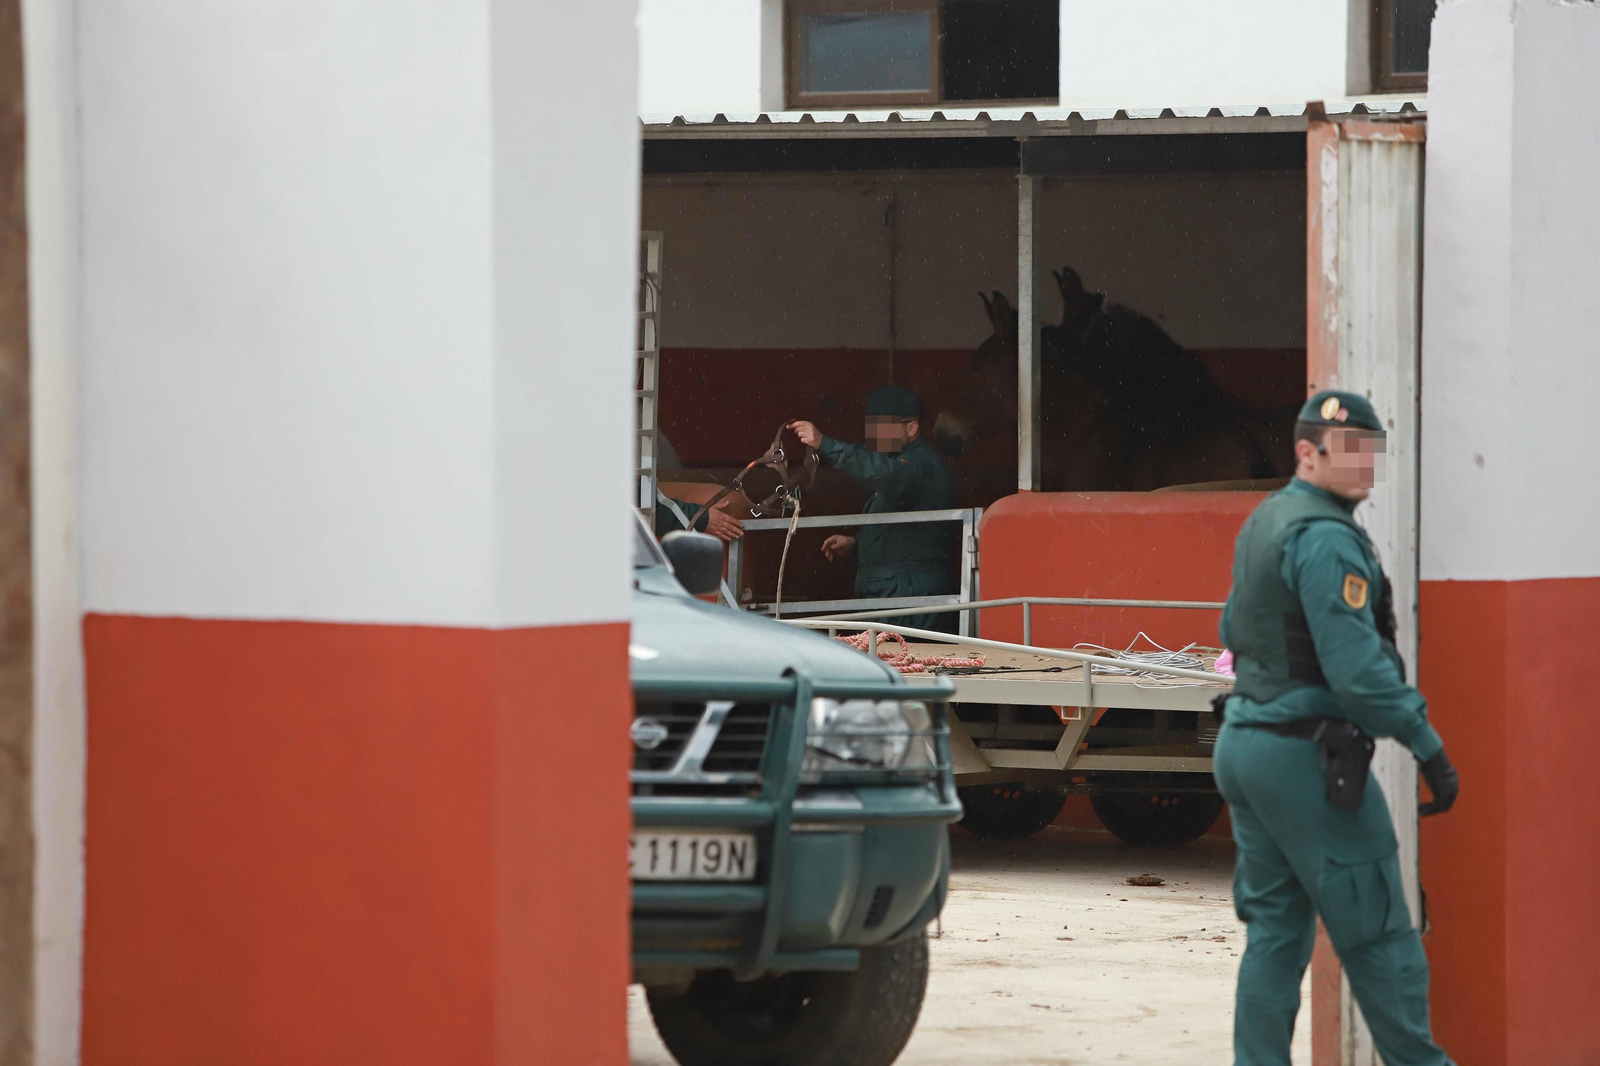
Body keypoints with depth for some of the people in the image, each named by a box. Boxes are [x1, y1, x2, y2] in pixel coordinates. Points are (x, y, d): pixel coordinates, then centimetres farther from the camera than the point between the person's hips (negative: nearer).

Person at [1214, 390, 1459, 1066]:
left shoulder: (1263, 522, 14)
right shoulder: (1326, 537, -17)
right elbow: (1357, 667, -23)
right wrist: (1429, 749, -19)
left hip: (1244, 741, 9)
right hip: (1306, 756, -9)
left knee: (1275, 929, 11)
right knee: (1377, 932, -1)